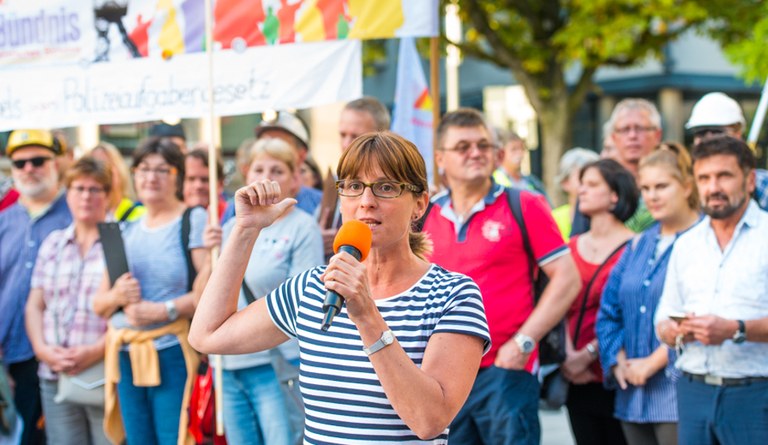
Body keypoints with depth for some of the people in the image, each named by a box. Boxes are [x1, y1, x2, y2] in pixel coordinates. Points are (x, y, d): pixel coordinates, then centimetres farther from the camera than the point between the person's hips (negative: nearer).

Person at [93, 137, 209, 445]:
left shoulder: (194, 221, -1)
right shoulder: (126, 231, 17)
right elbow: (99, 305, 16)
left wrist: (166, 310, -19)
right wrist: (117, 296, -6)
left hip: (174, 353, -6)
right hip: (126, 357, 6)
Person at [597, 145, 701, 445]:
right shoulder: (638, 246, 17)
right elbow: (609, 312, 16)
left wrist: (654, 361, -15)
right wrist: (618, 361, 1)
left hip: (678, 391, -7)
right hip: (633, 393, 7)